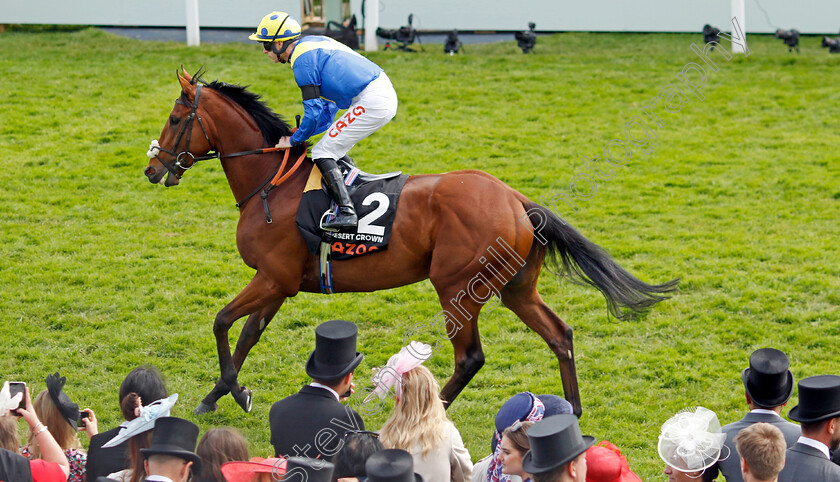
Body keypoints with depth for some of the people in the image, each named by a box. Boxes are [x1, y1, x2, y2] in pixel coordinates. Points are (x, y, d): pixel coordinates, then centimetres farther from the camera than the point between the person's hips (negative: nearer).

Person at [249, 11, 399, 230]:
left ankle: (346, 212, -18)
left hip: (372, 103, -10)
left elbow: (314, 111, -11)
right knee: (334, 152, 20)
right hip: (386, 96, 10)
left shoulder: (302, 59, -9)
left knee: (322, 153, -7)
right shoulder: (313, 44, 22)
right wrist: (300, 133, 20)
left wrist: (295, 140, 4)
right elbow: (328, 107, 25)